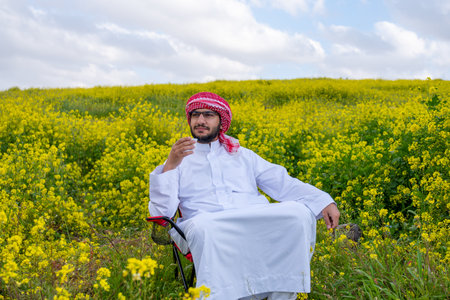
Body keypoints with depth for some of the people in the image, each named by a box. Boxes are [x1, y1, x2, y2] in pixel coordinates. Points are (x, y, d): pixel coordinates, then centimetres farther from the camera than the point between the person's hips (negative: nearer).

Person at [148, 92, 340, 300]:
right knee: (202, 227, -39)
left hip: (255, 219, 3)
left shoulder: (243, 156, 26)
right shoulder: (179, 161, 20)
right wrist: (170, 166, -7)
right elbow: (161, 212, 6)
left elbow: (284, 185, 15)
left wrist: (324, 202, 0)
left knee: (299, 211, -27)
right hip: (208, 225, -2)